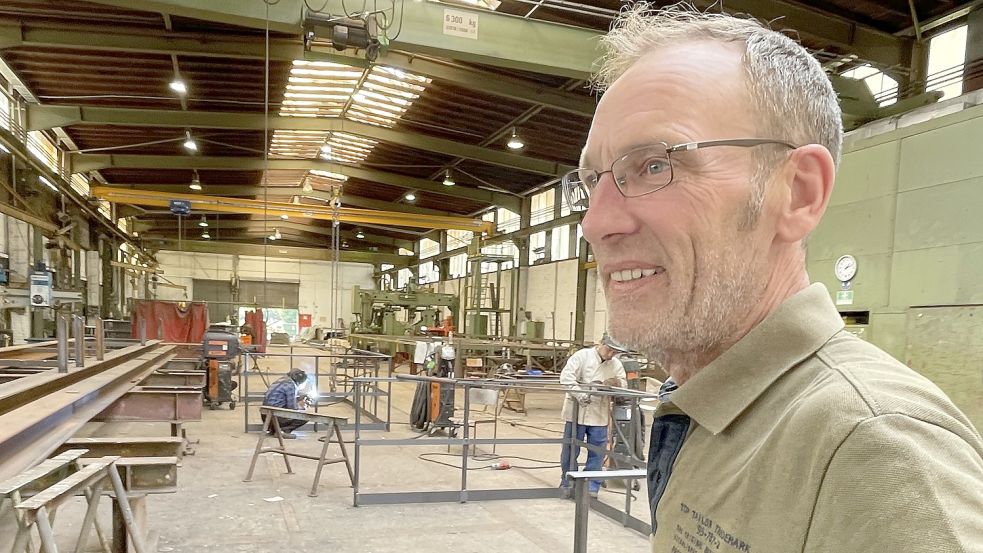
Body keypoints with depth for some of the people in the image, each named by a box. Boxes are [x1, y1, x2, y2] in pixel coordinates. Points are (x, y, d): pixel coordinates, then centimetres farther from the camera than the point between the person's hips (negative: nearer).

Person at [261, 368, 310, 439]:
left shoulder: (281, 380, 16)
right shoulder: (290, 384, -11)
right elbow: (292, 407, -10)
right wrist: (299, 406, 10)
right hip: (275, 416, -9)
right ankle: (283, 430, -9)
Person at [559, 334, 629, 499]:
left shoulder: (616, 364, 6)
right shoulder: (582, 356, -7)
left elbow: (624, 385, 8)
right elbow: (566, 376, -15)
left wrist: (617, 383, -16)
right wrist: (580, 395, -26)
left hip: (599, 416, 3)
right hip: (576, 412, -3)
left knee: (597, 452, 6)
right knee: (570, 450, 8)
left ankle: (592, 485, 20)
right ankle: (567, 483, 24)